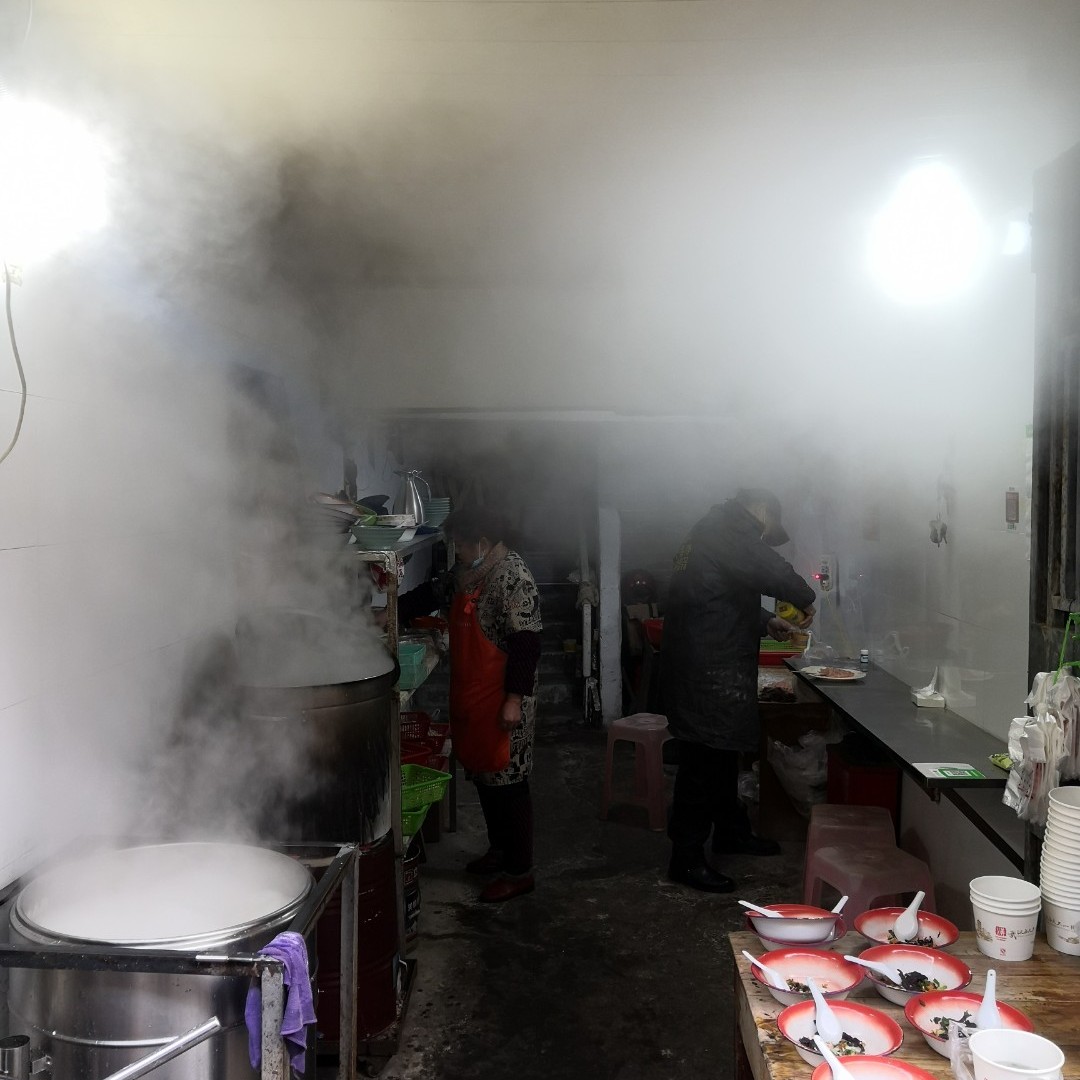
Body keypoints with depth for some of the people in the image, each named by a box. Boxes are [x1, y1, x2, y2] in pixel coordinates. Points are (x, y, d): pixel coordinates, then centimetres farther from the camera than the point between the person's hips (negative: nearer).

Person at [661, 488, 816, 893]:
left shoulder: (714, 531, 21)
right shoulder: (731, 526, -11)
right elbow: (771, 569, -21)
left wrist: (767, 622, 19)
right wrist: (805, 600, -4)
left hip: (714, 668, 11)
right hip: (707, 673, -11)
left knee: (723, 753, 22)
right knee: (702, 761, -5)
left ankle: (731, 832, 37)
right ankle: (686, 859, 3)